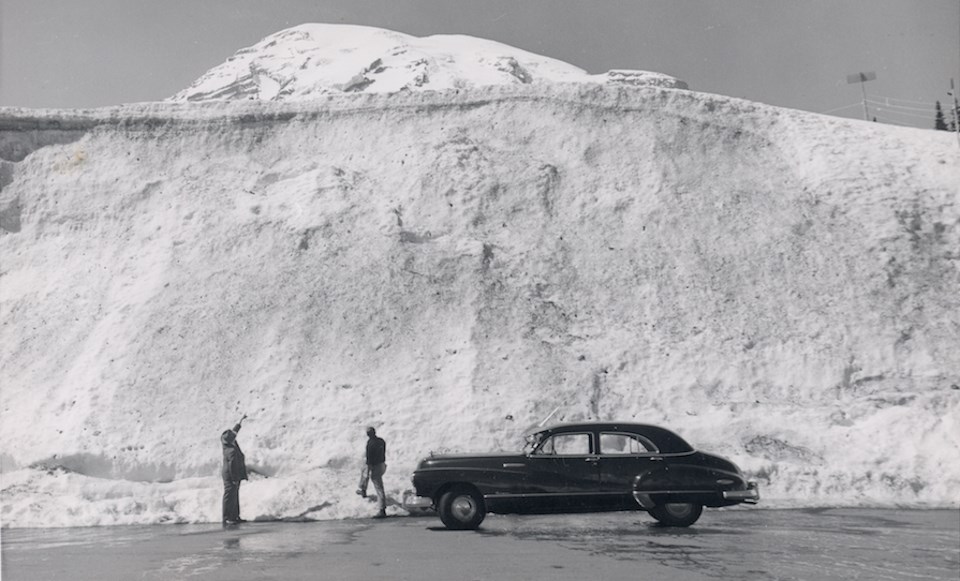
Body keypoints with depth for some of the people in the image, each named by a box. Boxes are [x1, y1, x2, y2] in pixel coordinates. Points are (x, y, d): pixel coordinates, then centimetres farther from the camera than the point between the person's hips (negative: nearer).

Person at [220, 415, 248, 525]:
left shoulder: (226, 443, -3)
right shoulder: (232, 451, -28)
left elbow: (235, 430, 10)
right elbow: (232, 465, -25)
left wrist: (241, 420, 16)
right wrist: (235, 479, -18)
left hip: (229, 474, 10)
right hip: (231, 476, -10)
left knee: (235, 496, 14)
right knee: (230, 496, -4)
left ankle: (235, 516, 21)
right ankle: (227, 518, 0)